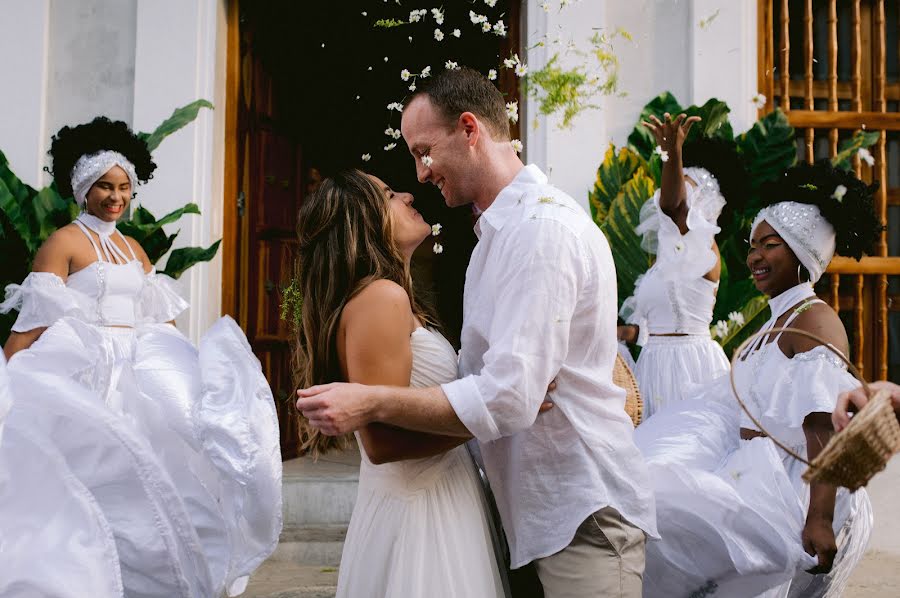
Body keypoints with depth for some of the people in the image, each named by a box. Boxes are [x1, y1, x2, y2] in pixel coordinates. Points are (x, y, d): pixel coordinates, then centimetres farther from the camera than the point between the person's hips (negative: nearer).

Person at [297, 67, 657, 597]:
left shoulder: (542, 228, -19)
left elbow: (509, 399, -26)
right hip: (541, 512, 9)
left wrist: (371, 404, -20)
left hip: (582, 515, -9)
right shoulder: (501, 230, 14)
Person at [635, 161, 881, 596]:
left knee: (659, 507, -22)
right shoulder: (777, 320, 17)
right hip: (753, 475, 9)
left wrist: (820, 520, -28)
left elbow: (823, 429, -21)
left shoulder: (815, 321, -10)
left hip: (786, 491, -9)